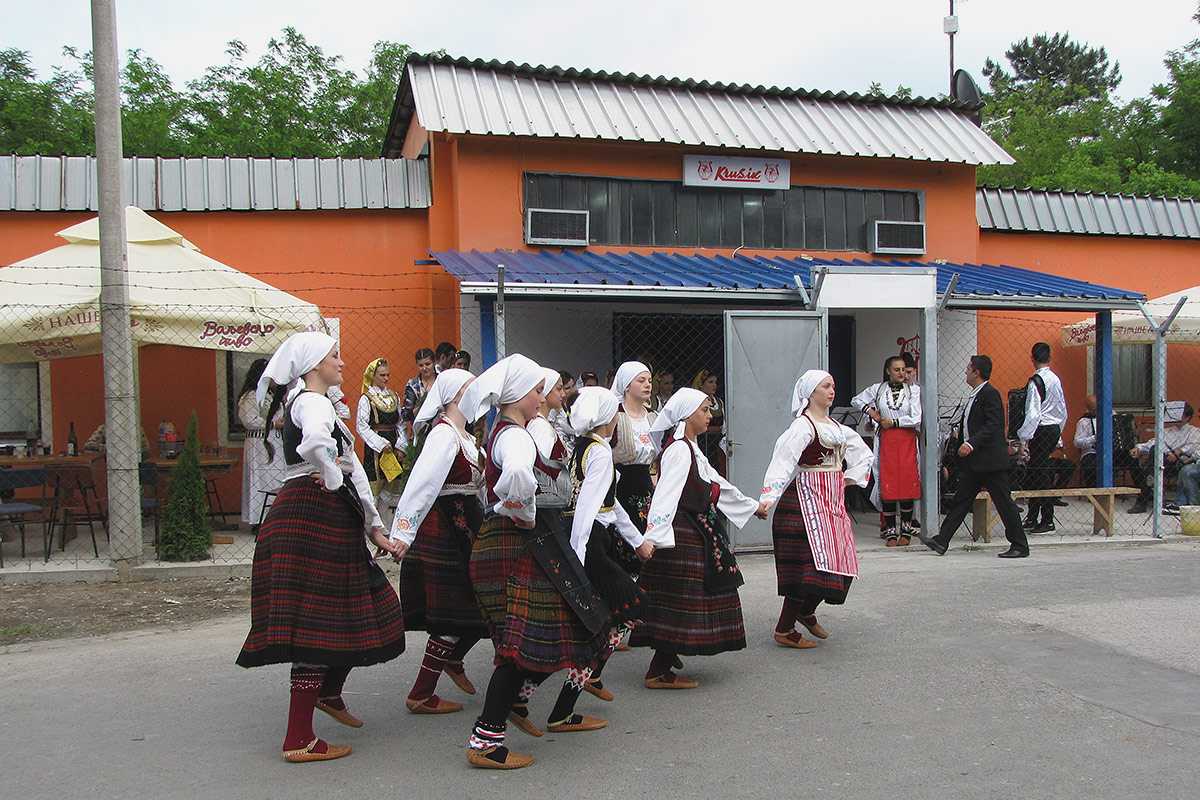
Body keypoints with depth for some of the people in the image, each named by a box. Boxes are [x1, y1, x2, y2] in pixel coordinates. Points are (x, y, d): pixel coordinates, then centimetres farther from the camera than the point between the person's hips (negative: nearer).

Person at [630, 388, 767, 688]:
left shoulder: (691, 449, 17)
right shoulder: (678, 450, -15)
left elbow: (718, 484, 28)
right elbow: (666, 494, -27)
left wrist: (752, 506, 38)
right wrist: (654, 537, -38)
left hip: (699, 532, 10)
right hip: (681, 535, -10)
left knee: (687, 601, 12)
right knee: (680, 598, -6)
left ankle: (667, 657, 22)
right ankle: (659, 673, 0)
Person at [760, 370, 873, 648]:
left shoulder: (837, 427, 15)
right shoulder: (802, 426, -10)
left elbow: (865, 455, 28)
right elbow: (783, 459, -22)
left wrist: (849, 479, 15)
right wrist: (768, 498, -33)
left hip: (833, 499, 8)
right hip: (807, 498, -8)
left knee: (837, 560, 8)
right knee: (812, 562, -11)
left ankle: (807, 611, 30)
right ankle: (784, 630, -3)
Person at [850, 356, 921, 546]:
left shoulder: (913, 390, 3)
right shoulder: (878, 389, 7)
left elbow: (916, 419, -4)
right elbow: (856, 400, 20)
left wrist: (894, 422, -4)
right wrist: (870, 411, 6)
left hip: (907, 441, -1)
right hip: (886, 441, 1)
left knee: (907, 484, -4)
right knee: (887, 485, -2)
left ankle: (906, 530, 7)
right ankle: (890, 531, 4)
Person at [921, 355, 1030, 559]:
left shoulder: (990, 394, -13)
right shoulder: (975, 395, 17)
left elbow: (993, 425, -22)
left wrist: (972, 443, -29)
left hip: (990, 460, -10)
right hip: (974, 460, 10)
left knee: (1004, 502, -1)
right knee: (961, 500, 7)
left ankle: (1020, 546, 9)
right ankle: (941, 541, 7)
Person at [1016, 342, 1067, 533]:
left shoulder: (1036, 381, -15)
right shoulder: (1056, 379, 11)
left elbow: (1033, 414, -20)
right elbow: (1063, 412, 16)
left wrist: (1023, 440, -18)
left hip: (1041, 431, -8)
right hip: (1055, 429, 8)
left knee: (1040, 475, -3)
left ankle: (1047, 521, 0)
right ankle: (1032, 517, 21)